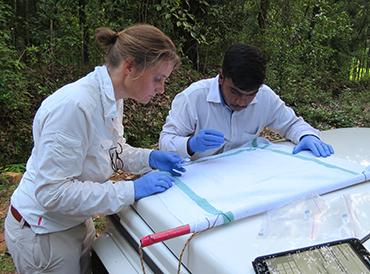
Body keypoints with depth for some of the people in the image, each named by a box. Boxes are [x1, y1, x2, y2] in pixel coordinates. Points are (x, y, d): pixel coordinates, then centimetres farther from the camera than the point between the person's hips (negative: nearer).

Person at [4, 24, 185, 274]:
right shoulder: (73, 106, -32)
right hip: (42, 233, -8)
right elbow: (53, 193, -30)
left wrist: (150, 158, -8)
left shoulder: (112, 100, -6)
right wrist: (132, 190, -29)